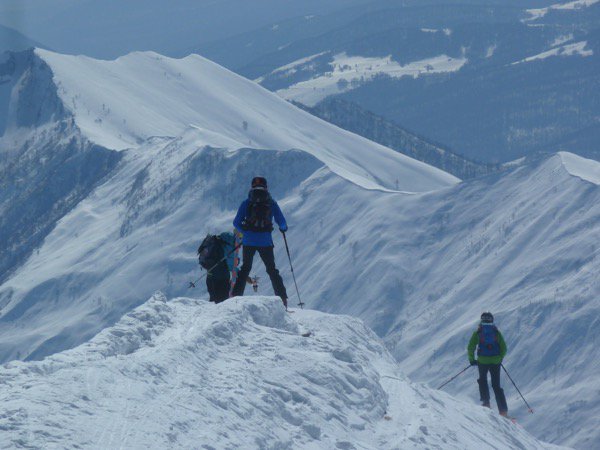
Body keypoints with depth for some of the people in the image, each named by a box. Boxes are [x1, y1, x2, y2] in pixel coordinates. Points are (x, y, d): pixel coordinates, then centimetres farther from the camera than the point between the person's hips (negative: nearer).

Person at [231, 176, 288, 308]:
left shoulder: (246, 203, 2)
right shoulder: (271, 203, 3)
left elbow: (237, 223, 4)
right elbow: (282, 223, 6)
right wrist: (283, 228, 29)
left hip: (249, 241, 0)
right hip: (266, 241, 0)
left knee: (245, 268, 16)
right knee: (272, 270, 12)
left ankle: (236, 295, 6)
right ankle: (282, 298, 6)